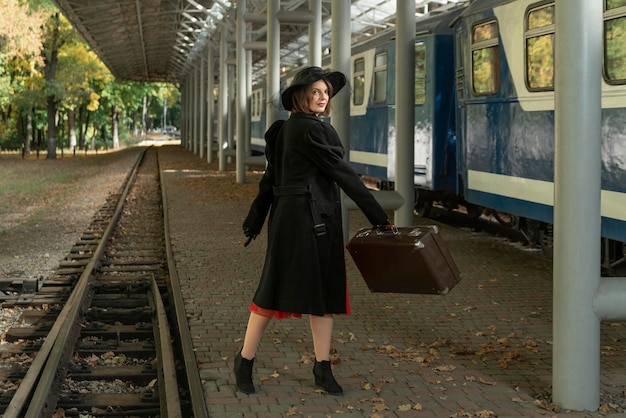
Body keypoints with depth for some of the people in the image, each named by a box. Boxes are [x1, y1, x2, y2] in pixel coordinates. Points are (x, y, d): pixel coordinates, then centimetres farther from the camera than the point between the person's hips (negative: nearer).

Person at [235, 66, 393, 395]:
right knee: (279, 288, 0)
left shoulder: (287, 128, 15)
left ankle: (322, 368, 15)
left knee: (324, 290, 9)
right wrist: (379, 218, -13)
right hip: (302, 217, -10)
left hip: (321, 219, 10)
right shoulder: (307, 128, -14)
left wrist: (255, 219, 22)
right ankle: (245, 360, 14)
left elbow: (270, 176, 18)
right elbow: (342, 172, -15)